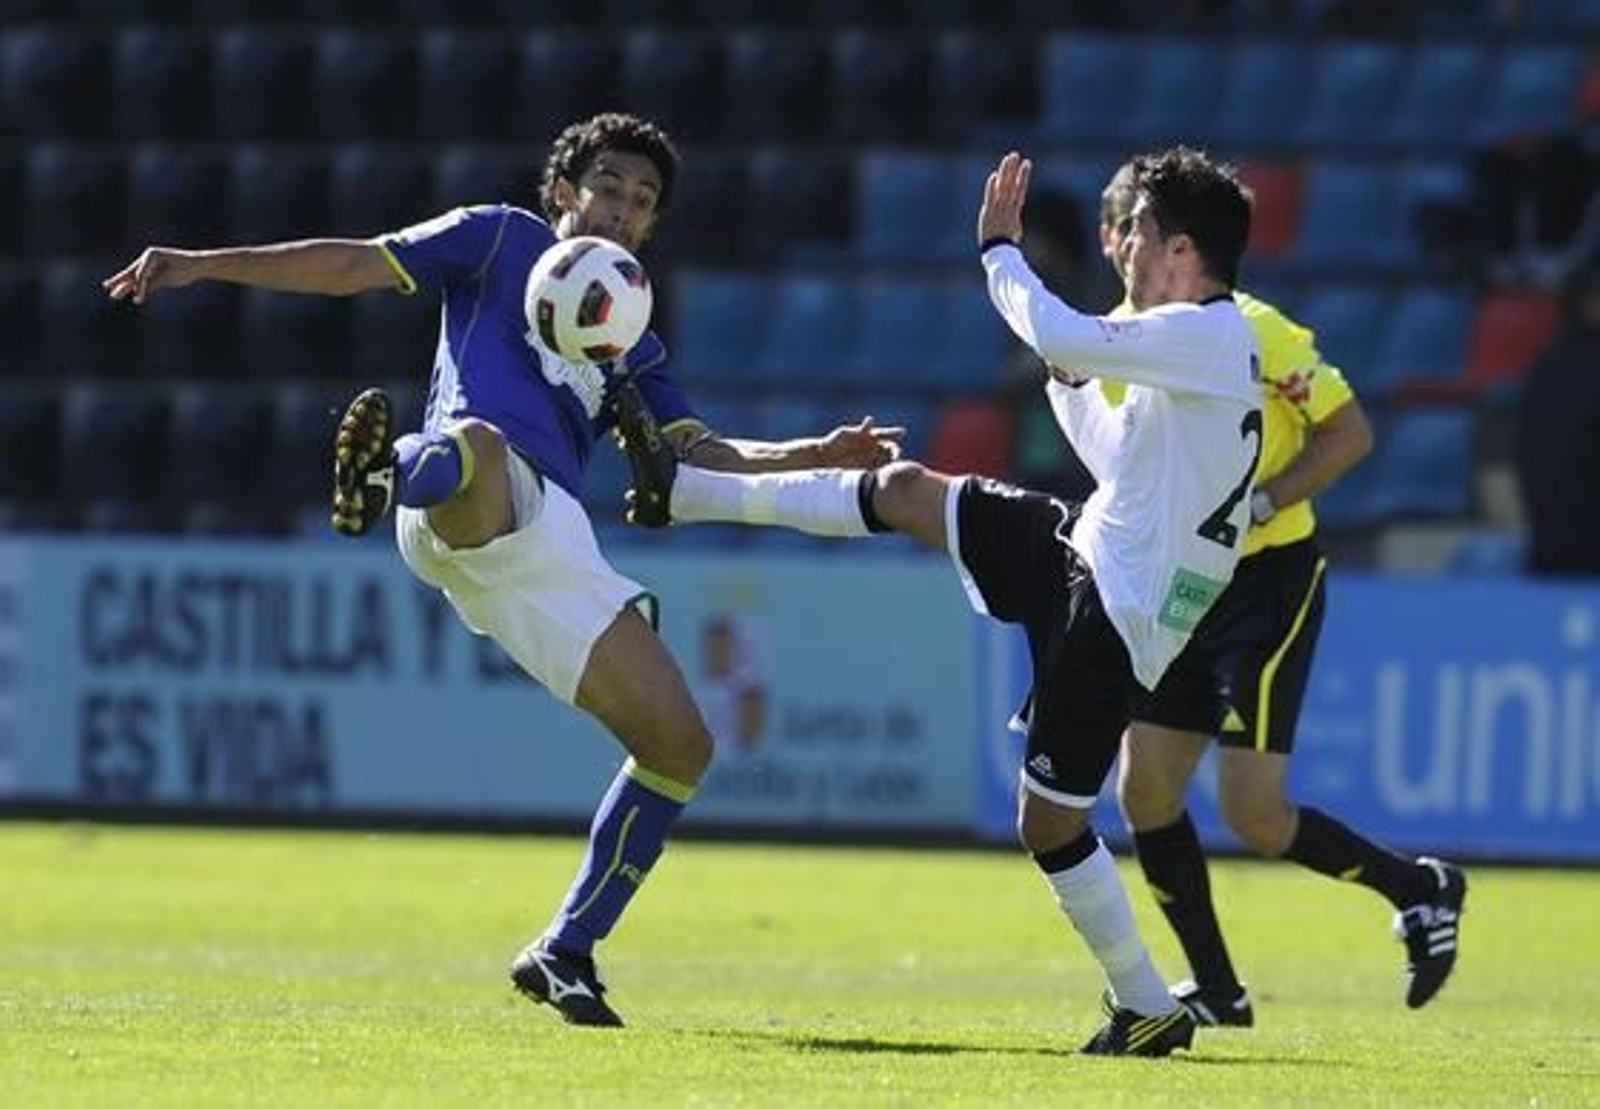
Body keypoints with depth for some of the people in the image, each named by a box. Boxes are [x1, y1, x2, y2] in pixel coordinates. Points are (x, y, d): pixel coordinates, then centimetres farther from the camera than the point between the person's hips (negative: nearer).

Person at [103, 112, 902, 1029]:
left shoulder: (634, 350, 35)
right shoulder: (503, 240, 23)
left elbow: (706, 457, 27)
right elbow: (352, 266, 17)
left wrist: (817, 456, 13)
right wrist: (204, 265, 8)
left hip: (553, 546, 5)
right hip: (478, 503, -5)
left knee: (680, 746, -1)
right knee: (475, 446, -44)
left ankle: (566, 953, 9)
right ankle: (392, 471, -80)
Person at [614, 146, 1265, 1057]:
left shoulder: (1211, 336, -19)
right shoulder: (1200, 350, 12)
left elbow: (1062, 340, -31)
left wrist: (1001, 248, -15)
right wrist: (1070, 382, 17)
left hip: (1114, 617, -9)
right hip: (1083, 548, 9)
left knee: (1049, 820, -2)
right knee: (907, 490, 11)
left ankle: (1149, 1009, 12)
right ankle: (685, 489, 24)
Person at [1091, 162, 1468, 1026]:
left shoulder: (1251, 331, -15)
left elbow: (1350, 432, -13)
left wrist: (1257, 505, -22)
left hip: (1268, 578, -7)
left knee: (1252, 815, -11)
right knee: (1144, 791, 2)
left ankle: (1419, 889, 11)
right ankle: (1216, 990, 15)